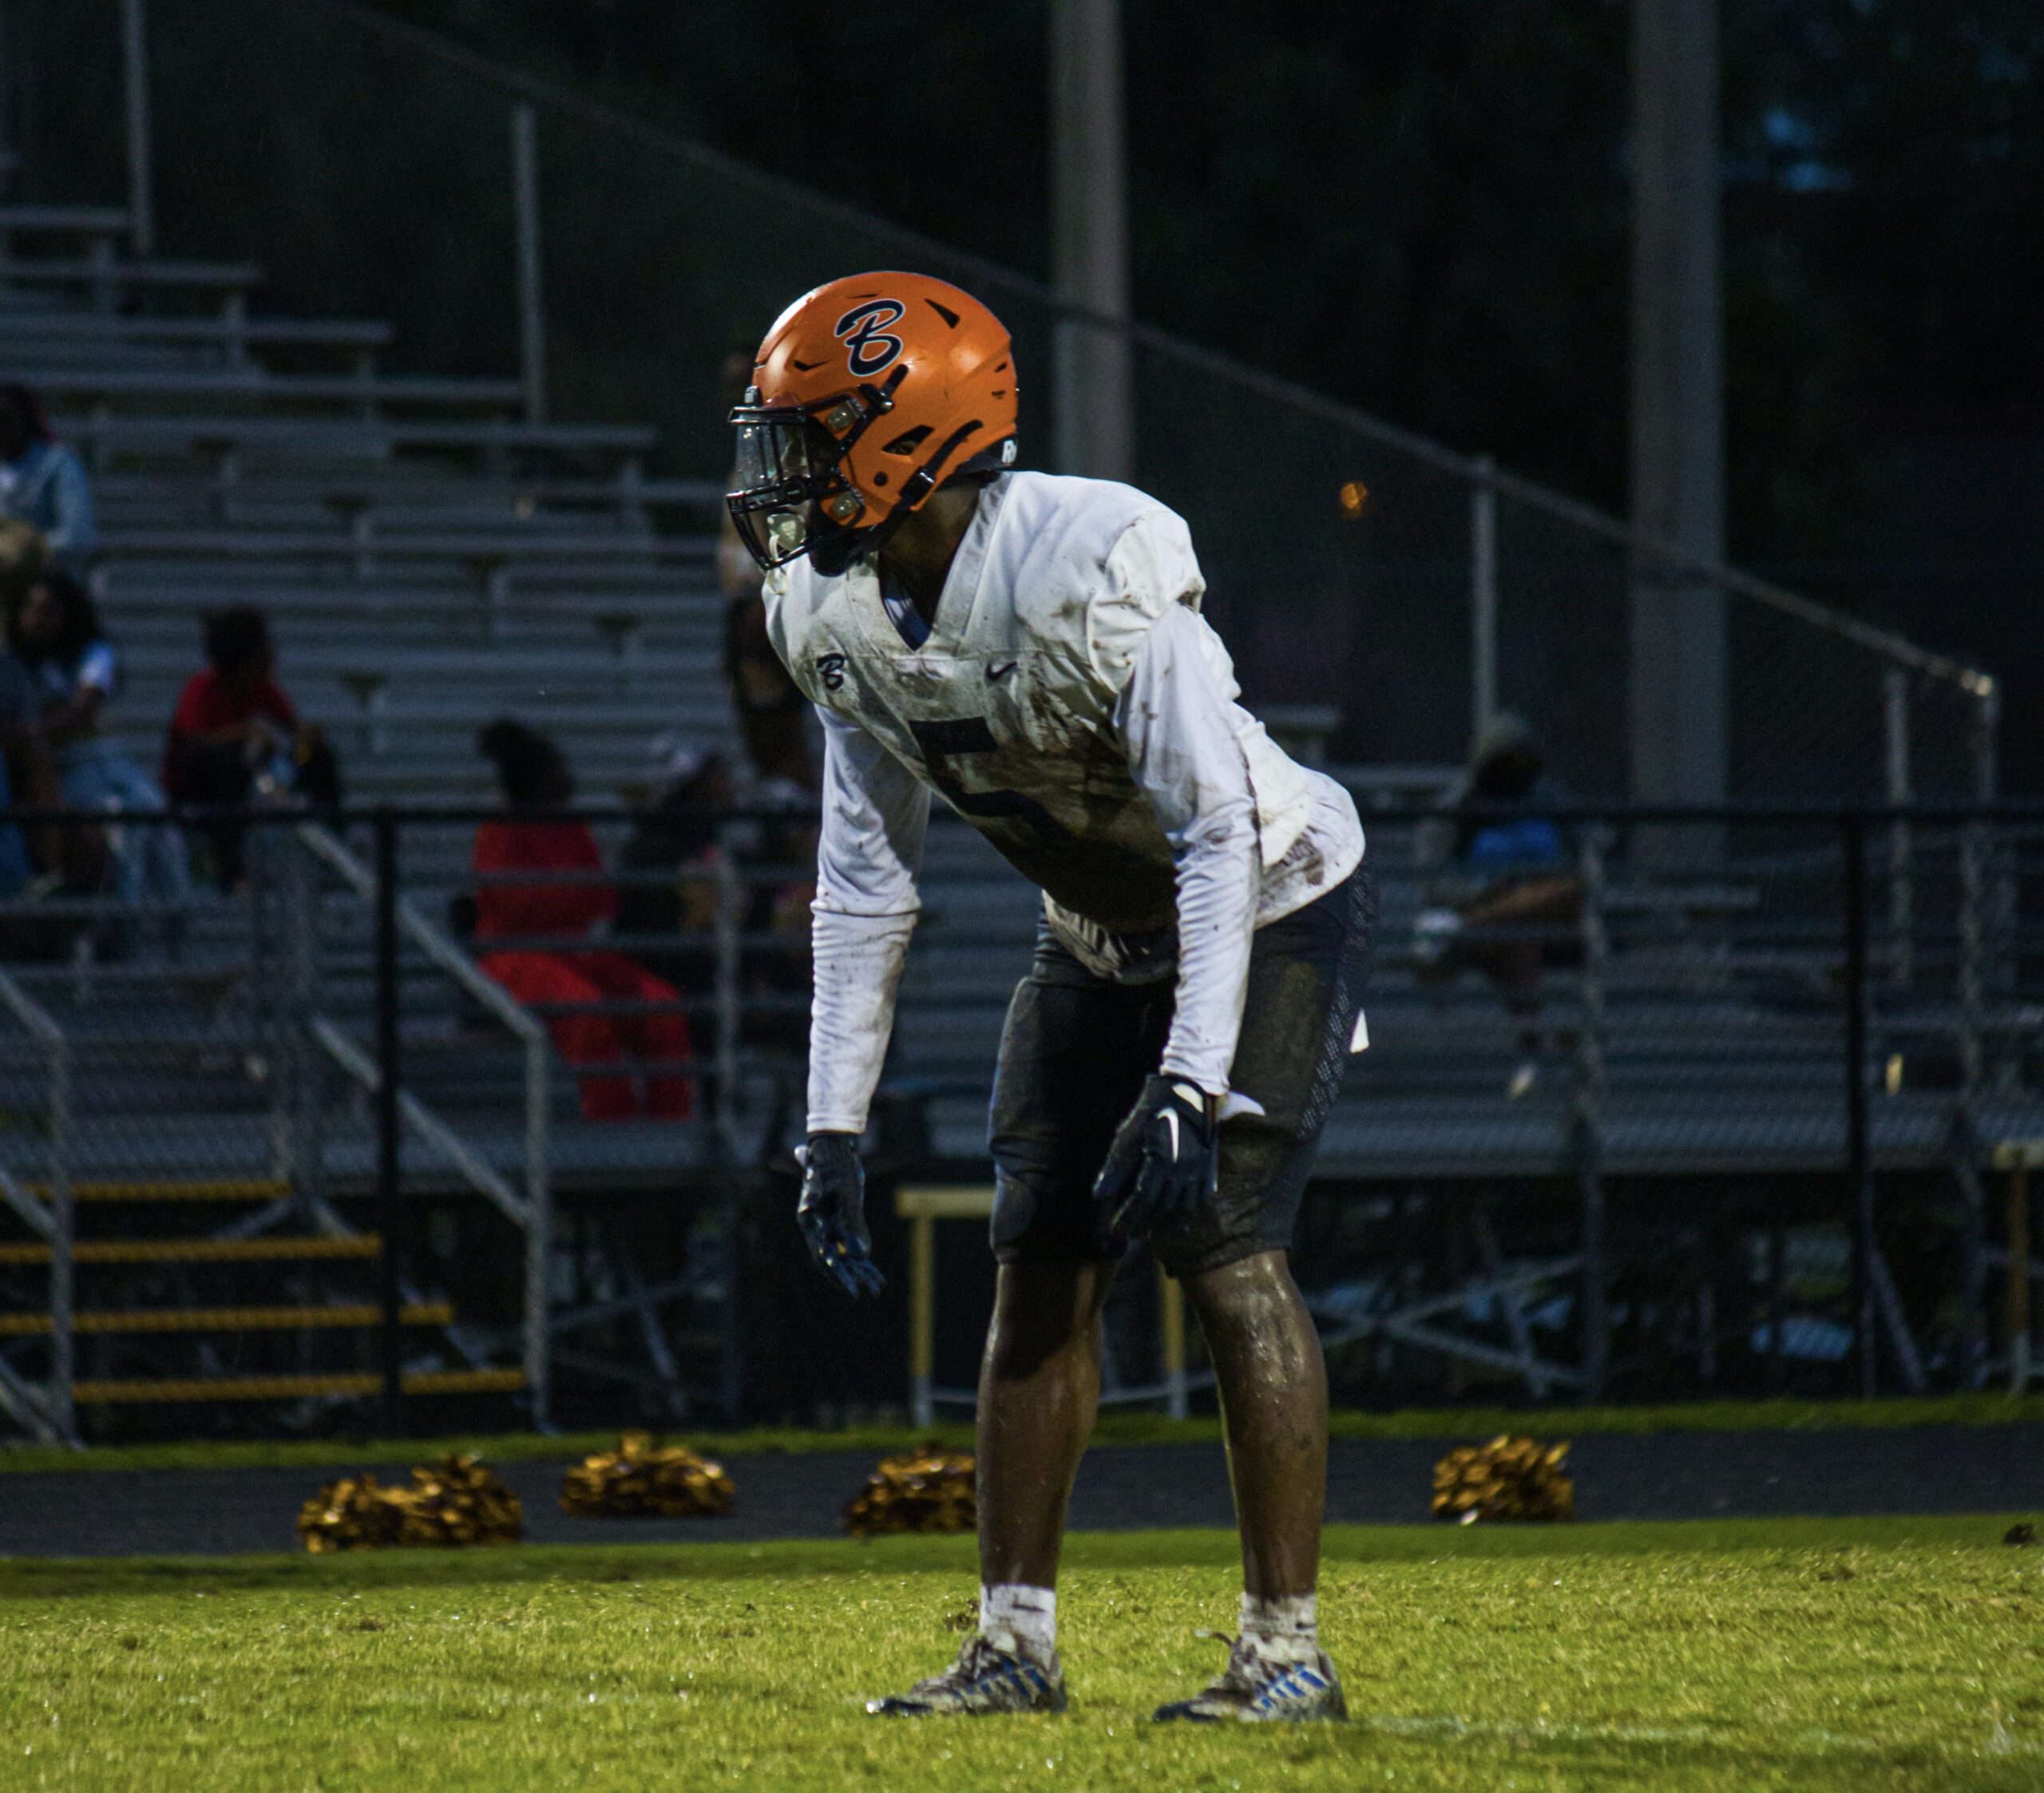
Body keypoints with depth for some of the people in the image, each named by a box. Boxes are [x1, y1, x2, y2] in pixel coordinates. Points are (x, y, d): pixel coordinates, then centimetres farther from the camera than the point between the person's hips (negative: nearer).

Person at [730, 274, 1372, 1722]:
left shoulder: (1090, 576, -33)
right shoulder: (842, 616, -9)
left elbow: (1220, 837, -31)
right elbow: (868, 880, -1)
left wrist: (1188, 1089, -36)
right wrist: (836, 1126, -4)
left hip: (1271, 912, -7)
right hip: (1100, 939, 7)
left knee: (1226, 1251, -17)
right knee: (1041, 1270, 3)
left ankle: (1290, 1649, -10)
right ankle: (1016, 1646, 10)